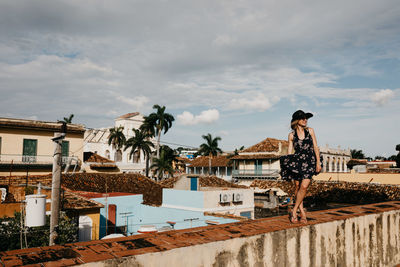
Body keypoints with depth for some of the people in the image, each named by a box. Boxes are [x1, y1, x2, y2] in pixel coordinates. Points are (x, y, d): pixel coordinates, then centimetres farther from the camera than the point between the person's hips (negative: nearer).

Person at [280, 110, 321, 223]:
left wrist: (318, 162, 1)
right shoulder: (291, 135, 5)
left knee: (304, 187, -14)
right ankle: (302, 213, 12)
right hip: (297, 161, 1)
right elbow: (289, 151, 6)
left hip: (309, 162, 0)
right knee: (297, 187, 1)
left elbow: (315, 147, 8)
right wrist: (287, 164, -3)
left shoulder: (310, 131, 8)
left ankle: (294, 211, -3)